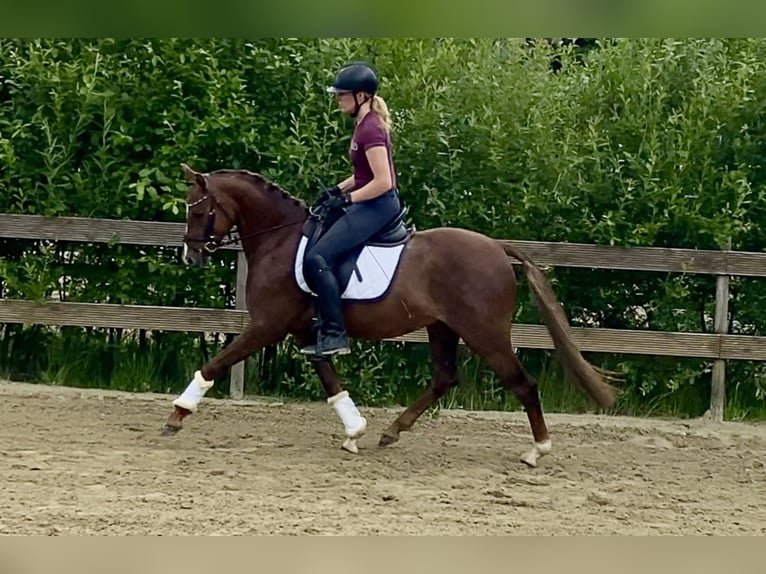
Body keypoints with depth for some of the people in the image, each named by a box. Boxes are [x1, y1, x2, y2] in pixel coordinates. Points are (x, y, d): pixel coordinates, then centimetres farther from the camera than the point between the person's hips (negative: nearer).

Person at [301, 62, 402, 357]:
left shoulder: (370, 130, -18)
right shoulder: (365, 124, 12)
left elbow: (383, 181, -23)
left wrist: (347, 199, -16)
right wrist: (338, 189, 11)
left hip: (377, 206, -11)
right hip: (372, 206, 11)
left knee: (317, 257, -18)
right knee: (315, 235, 21)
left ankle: (334, 334, -18)